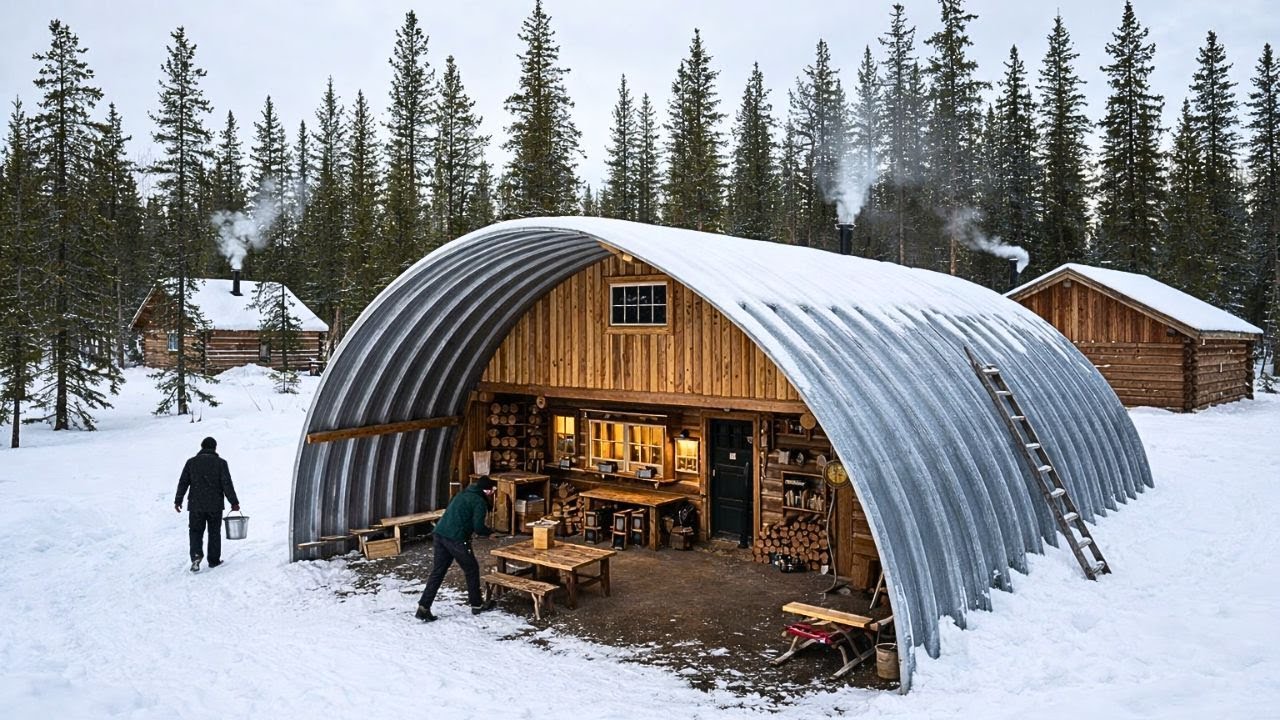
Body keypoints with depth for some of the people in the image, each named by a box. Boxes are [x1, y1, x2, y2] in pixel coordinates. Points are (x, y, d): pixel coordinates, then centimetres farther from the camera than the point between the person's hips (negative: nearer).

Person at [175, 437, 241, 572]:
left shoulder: (191, 462, 4)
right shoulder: (220, 463, -3)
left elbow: (183, 482, 4)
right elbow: (227, 484, -7)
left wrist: (178, 500, 12)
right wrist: (234, 502, -2)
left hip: (196, 505, 1)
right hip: (215, 505, -1)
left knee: (196, 531, 9)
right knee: (214, 532, 10)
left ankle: (196, 555, -13)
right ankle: (214, 560, 13)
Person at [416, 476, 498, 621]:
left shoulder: (463, 494, 22)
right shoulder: (480, 501, -3)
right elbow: (478, 527, -10)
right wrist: (490, 531, 11)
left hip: (439, 534, 7)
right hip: (456, 539, -7)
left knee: (437, 572, 10)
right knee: (472, 570, 11)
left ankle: (423, 607, 3)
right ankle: (477, 605, 21)